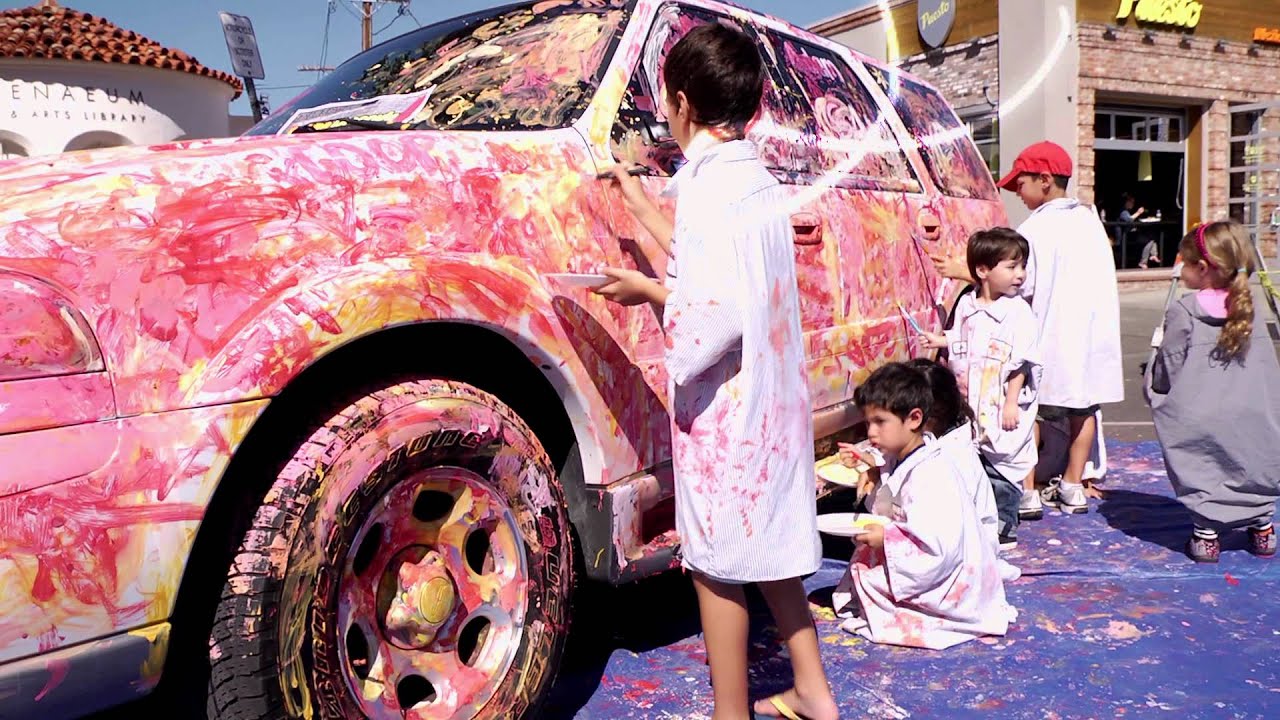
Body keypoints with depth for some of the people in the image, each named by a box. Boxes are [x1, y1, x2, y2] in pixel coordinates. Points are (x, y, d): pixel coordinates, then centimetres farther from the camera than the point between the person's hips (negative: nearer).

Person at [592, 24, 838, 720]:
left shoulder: (707, 183, -16)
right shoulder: (760, 181, 10)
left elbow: (713, 319, -25)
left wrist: (646, 291, -8)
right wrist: (642, 205, 26)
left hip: (723, 406, -9)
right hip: (774, 395, 9)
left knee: (718, 562, 3)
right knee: (770, 545, 19)